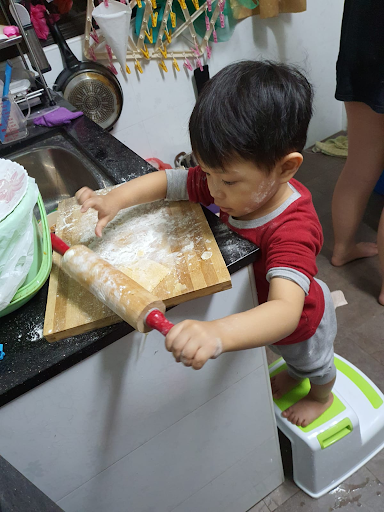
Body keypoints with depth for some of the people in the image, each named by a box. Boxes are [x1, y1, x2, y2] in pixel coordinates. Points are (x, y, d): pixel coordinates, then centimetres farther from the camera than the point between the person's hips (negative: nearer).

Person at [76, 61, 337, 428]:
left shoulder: (293, 231, -50)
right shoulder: (238, 184, -27)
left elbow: (286, 312, -63)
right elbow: (168, 181, -19)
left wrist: (217, 334, -80)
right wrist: (116, 199, -35)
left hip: (300, 320, -5)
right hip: (260, 314, 6)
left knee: (314, 362, 32)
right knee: (289, 356, 40)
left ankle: (322, 396, 66)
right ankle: (293, 374, 74)